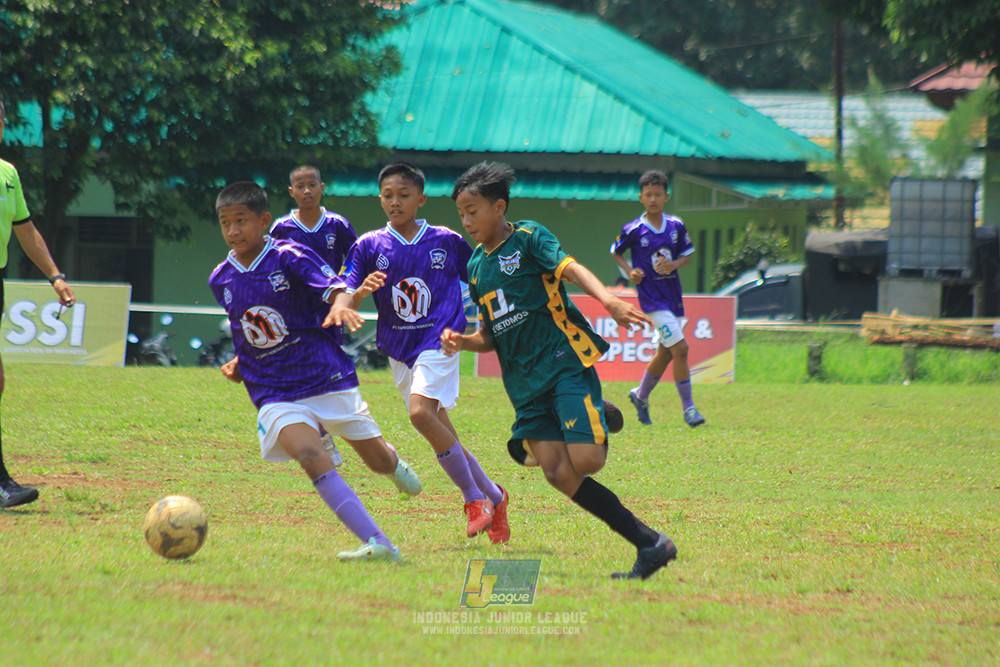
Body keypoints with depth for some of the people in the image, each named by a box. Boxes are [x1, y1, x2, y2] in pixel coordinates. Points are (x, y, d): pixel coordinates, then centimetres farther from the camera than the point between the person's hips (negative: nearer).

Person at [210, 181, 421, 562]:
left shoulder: (289, 258, -9)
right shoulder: (221, 280, 6)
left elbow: (333, 288, -23)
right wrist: (238, 363, 7)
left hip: (327, 377, -2)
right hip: (276, 394, 2)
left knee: (378, 461, 8)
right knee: (309, 455, -26)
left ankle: (396, 466, 50)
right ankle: (378, 544, -33)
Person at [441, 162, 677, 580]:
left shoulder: (527, 238, 0)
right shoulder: (475, 266, 19)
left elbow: (570, 268, -18)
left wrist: (607, 299, -36)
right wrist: (463, 342, 3)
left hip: (565, 361, -6)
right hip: (524, 382, 6)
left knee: (585, 461, -23)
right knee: (557, 472, -10)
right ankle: (648, 544, -7)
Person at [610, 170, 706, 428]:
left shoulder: (676, 226, 4)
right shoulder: (633, 230, -7)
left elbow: (687, 256, 12)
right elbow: (616, 253, 7)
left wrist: (673, 265, -9)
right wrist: (630, 271, -9)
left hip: (673, 295, 5)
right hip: (651, 298, -5)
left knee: (665, 354, 15)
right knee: (680, 348, -15)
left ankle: (641, 396, 38)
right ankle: (688, 407, -8)